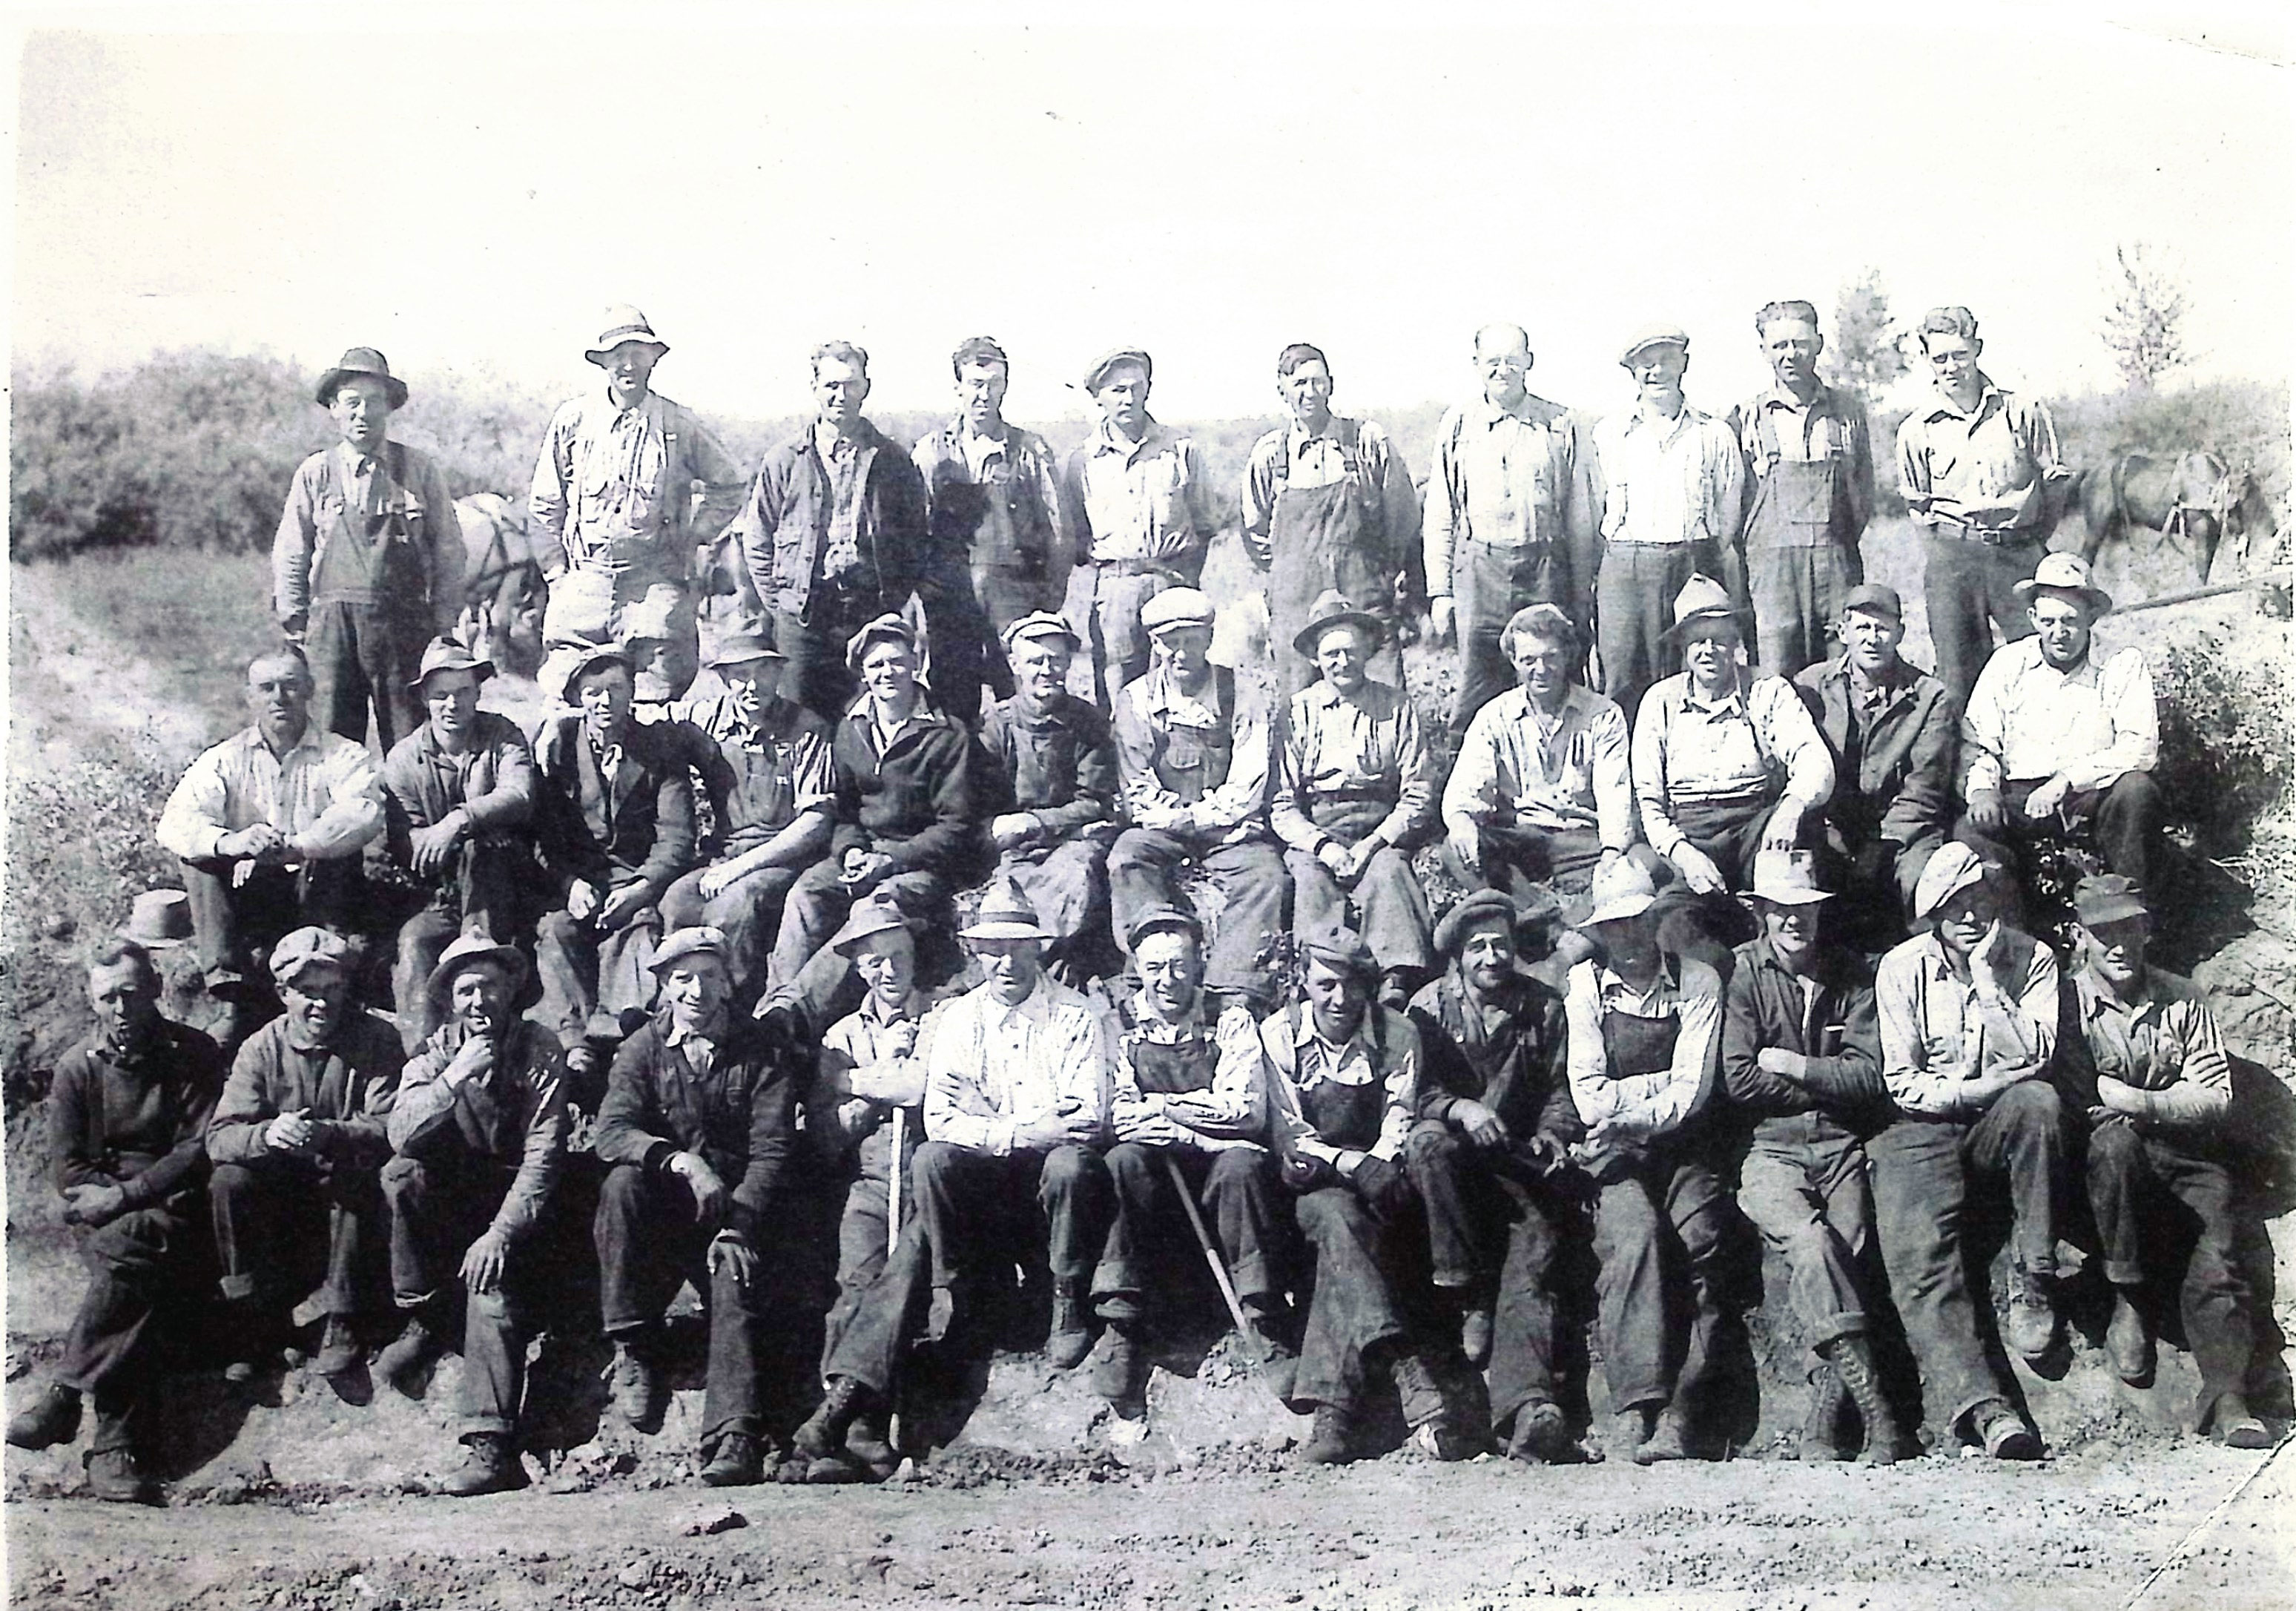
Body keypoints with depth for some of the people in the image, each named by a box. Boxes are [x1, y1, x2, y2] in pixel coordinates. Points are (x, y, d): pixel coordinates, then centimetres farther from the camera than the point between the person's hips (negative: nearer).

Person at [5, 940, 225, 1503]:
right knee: (140, 1286, -33)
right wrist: (115, 1200, -12)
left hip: (177, 1209, -1)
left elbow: (199, 1150, -5)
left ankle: (64, 1392, -35)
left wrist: (126, 1197, -15)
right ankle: (114, 1440, -39)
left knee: (124, 1248, -36)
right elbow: (69, 1170, 5)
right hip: (105, 1219, 1)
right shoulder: (77, 1067, 9)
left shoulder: (194, 1055, 2)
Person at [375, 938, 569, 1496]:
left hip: (514, 1201, -3)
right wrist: (454, 1078, -29)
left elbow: (543, 1156, -16)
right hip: (452, 1195, 3)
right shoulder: (436, 1051, 1)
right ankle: (423, 1319, -13)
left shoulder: (539, 1051, -8)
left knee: (494, 1279, -30)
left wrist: (500, 1233, -27)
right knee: (401, 1174, -26)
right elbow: (401, 1134, -15)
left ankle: (492, 1448, -33)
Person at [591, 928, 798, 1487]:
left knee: (737, 1280, -28)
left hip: (737, 1208, -1)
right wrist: (680, 1161, -28)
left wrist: (738, 1226, -20)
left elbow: (772, 1150, -5)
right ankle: (634, 1353, -23)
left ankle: (734, 1437, -38)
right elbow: (611, 1133, -9)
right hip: (662, 1208, 1)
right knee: (623, 1182, -29)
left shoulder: (760, 1052, 4)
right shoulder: (643, 1048, 7)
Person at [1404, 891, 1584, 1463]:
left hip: (1522, 1159, 0)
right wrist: (1459, 1108, -21)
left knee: (1530, 1265, -25)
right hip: (1455, 1143, 0)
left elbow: (1560, 1090, 13)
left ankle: (1526, 1406, -44)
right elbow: (1417, 1088, 0)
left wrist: (1553, 1134, -9)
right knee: (1428, 1142, -37)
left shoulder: (1543, 1008, 13)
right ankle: (1471, 1295, -27)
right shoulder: (1430, 1006, 7)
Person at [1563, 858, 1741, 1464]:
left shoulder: (1697, 983, 6)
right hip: (1615, 1154, -1)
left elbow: (1692, 1094, -4)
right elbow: (1591, 1099, -2)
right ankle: (1640, 1407, -34)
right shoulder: (1584, 984, 6)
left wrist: (1627, 1113, -10)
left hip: (1682, 1147, 1)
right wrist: (1666, 1086, -5)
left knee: (1702, 1240, -26)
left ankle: (1688, 1414, -29)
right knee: (1636, 1235, -29)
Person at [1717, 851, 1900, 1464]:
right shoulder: (1743, 972, 4)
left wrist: (1795, 1067, -4)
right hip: (1770, 1151, -2)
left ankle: (1822, 1426, -19)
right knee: (1811, 1243, -28)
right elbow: (1739, 1081, -4)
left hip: (1841, 1146, 2)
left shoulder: (1852, 973, 11)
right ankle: (1874, 1411, -30)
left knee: (1848, 1251, -20)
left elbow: (1871, 1075, 2)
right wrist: (1829, 1084, 0)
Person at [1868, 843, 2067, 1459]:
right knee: (1920, 1261, -24)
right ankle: (1980, 1404, -39)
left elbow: (2035, 1057, -11)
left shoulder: (2032, 959, 3)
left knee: (2038, 1101, -34)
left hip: (1999, 1130, 1)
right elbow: (1902, 1082, -1)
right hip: (1923, 1130, -1)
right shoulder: (1902, 968, 2)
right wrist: (1982, 1088, -11)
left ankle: (2033, 1285, -23)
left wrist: (1987, 978, -13)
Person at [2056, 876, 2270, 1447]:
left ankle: (2225, 1394, -28)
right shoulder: (2067, 1003, 3)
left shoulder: (2182, 1001, 10)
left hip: (2186, 1158, 2)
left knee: (2215, 1250, -22)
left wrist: (2142, 1103, -12)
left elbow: (2217, 1096, 4)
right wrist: (2114, 1117, -20)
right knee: (2115, 1141, -36)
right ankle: (2128, 1303, -25)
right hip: (2108, 1158, -2)